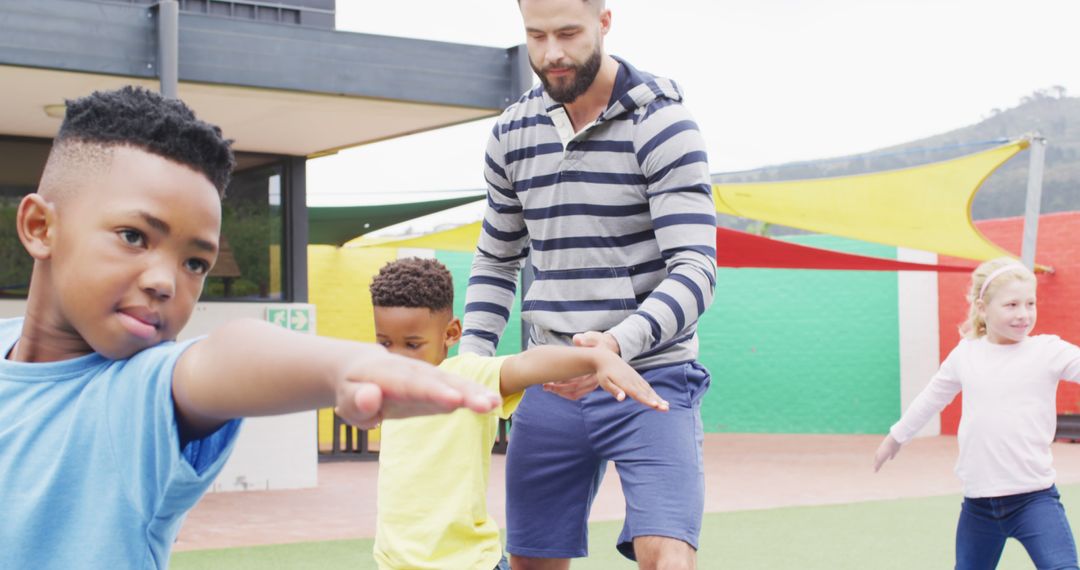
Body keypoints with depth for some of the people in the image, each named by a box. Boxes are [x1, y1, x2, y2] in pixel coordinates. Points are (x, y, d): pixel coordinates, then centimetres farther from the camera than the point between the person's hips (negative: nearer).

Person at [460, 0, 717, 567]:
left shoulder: (660, 123, -9)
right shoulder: (512, 132, 8)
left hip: (650, 377, -5)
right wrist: (471, 361, 5)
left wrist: (618, 343, -34)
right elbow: (495, 260, 19)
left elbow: (695, 269, -17)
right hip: (551, 386, 5)